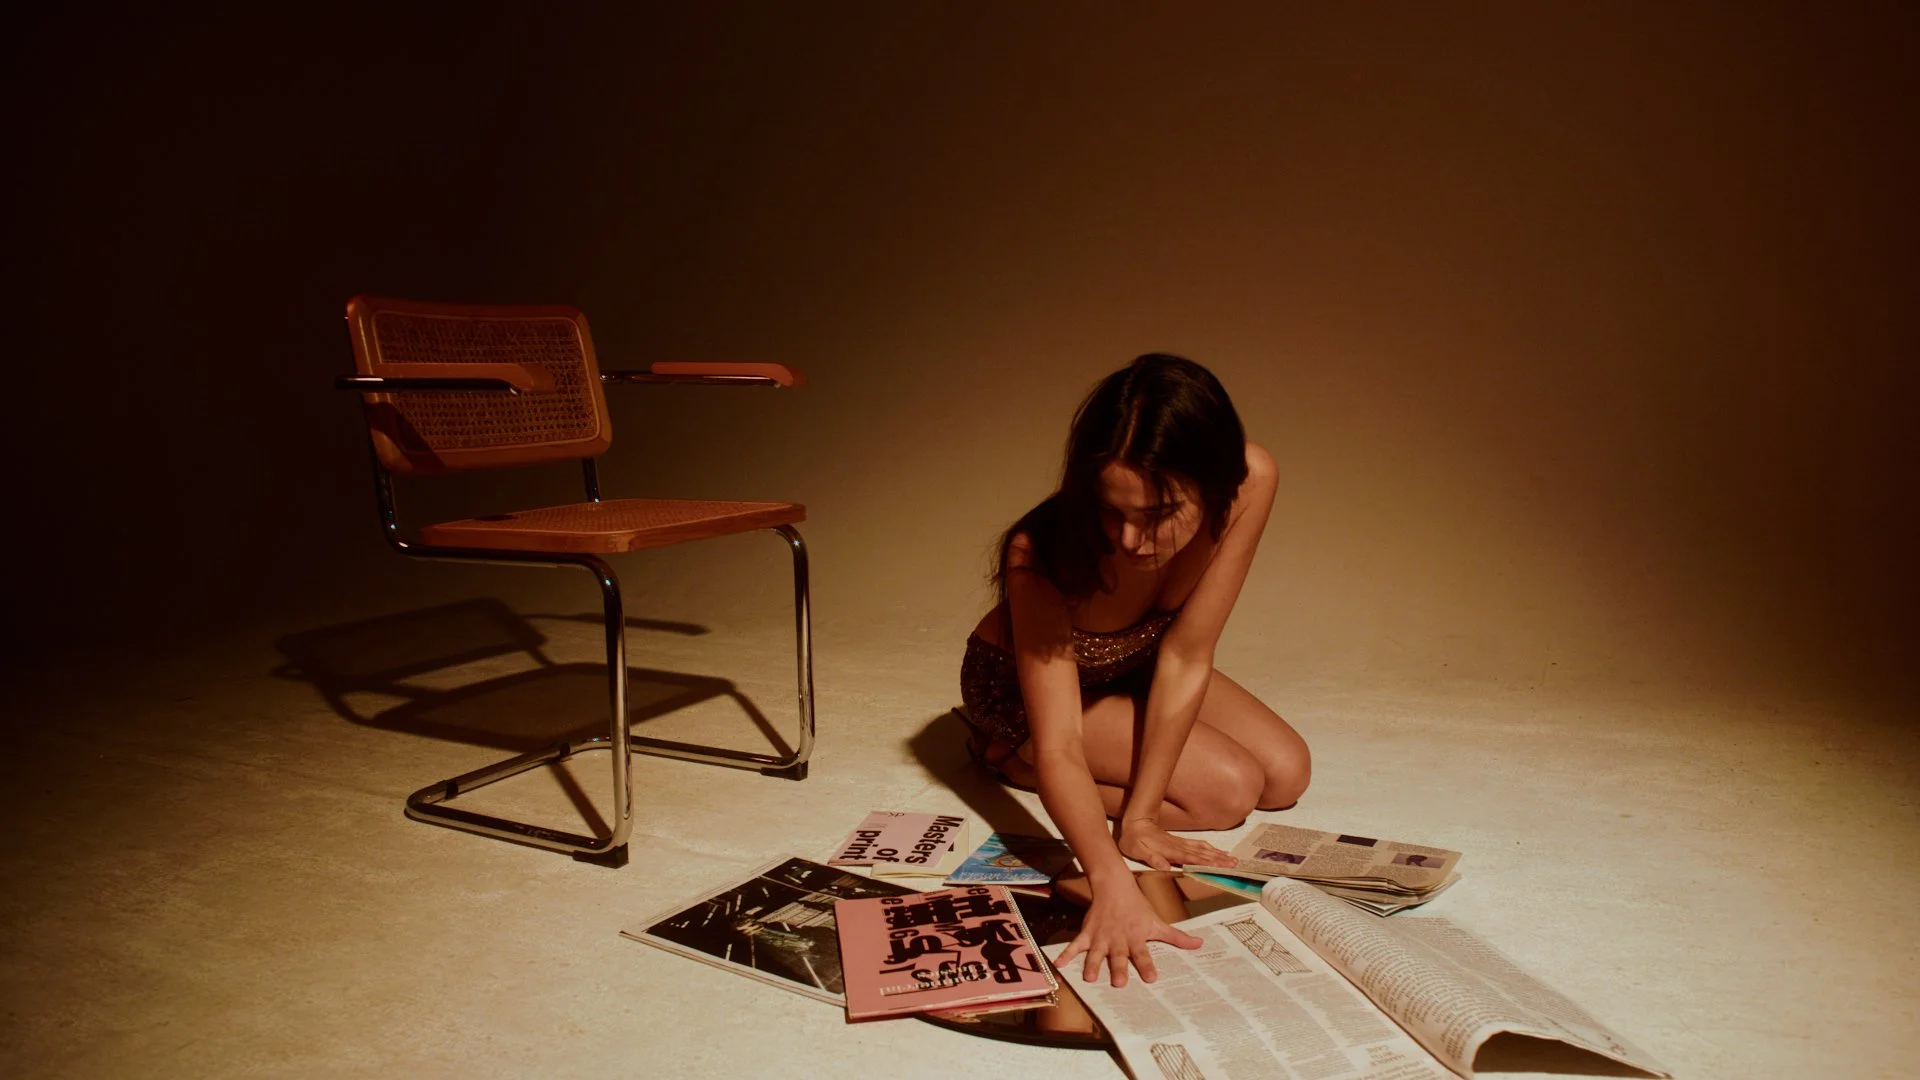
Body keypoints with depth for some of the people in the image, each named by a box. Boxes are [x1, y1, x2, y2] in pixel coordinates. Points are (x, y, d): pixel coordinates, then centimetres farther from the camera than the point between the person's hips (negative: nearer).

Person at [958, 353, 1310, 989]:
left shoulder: (1249, 481, -33)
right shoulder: (1042, 556, -41)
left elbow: (1185, 660, -28)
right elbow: (1059, 748, -43)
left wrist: (1139, 818, -27)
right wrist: (1112, 883, -59)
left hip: (1132, 666, 5)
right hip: (1018, 685, -5)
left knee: (1286, 775, 1)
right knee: (1228, 790, -17)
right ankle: (1009, 757, 2)